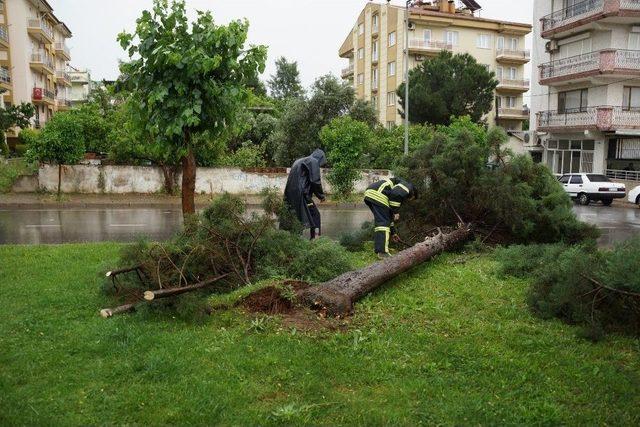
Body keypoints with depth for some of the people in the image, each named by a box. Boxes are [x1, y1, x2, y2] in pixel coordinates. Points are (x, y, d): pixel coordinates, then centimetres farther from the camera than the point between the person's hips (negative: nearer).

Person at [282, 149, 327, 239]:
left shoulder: (299, 161, 23)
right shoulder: (314, 162, -2)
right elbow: (315, 180, -9)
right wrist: (321, 195, 5)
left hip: (290, 192, 8)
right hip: (301, 192, -8)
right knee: (314, 214, 3)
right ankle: (313, 237, 2)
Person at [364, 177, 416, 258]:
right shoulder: (408, 186, 11)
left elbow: (389, 215, 36)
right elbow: (396, 194, -15)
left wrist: (393, 232, 39)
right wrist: (395, 212, -6)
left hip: (369, 194, 10)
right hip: (378, 195, -10)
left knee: (381, 221, 17)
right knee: (384, 223, -8)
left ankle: (379, 250, 17)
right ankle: (382, 252, -12)